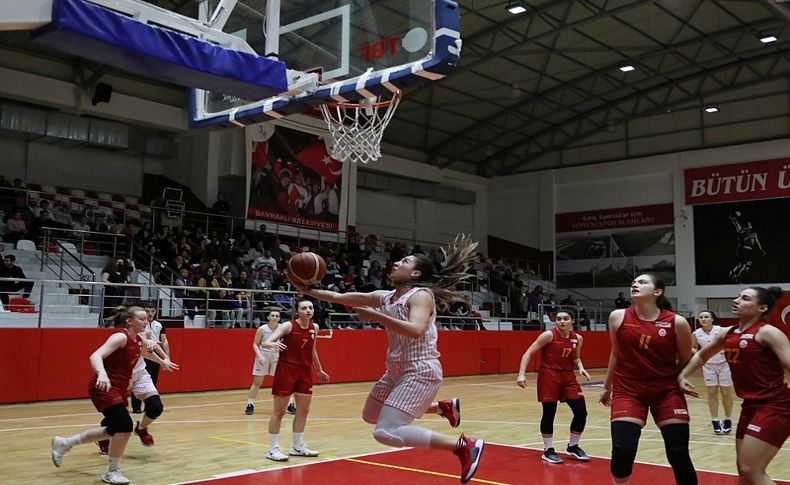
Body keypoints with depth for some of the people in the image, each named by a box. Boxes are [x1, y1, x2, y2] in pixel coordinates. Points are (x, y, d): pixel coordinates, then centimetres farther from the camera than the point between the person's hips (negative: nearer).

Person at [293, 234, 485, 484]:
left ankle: (464, 446, -14)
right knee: (371, 416, 27)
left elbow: (415, 330, -32)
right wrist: (307, 290, 5)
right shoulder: (385, 297, 9)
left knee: (386, 433, -19)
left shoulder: (421, 295, -13)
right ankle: (444, 407, 29)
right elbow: (338, 297, 11)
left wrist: (376, 316, -28)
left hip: (420, 372, -9)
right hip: (396, 371, 9)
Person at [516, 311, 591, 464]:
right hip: (548, 376, -5)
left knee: (581, 412, 1)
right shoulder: (549, 335, -12)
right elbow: (528, 353, -11)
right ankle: (548, 450, 14)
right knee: (549, 413, -1)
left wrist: (580, 367, -3)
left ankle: (573, 447, 21)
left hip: (568, 376, 5)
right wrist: (521, 374, -20)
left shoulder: (577, 338, 3)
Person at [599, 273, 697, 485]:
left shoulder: (677, 322, -8)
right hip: (628, 390, 0)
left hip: (667, 392, 0)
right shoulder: (618, 317, -3)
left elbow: (686, 360, 7)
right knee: (622, 451, -13)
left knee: (679, 455, -1)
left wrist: (682, 380, -7)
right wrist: (607, 387, 18)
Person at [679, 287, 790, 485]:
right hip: (750, 406, 8)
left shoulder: (767, 333, -13)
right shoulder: (727, 334, 9)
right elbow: (701, 355, 25)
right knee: (744, 469, 15)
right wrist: (682, 376, 14)